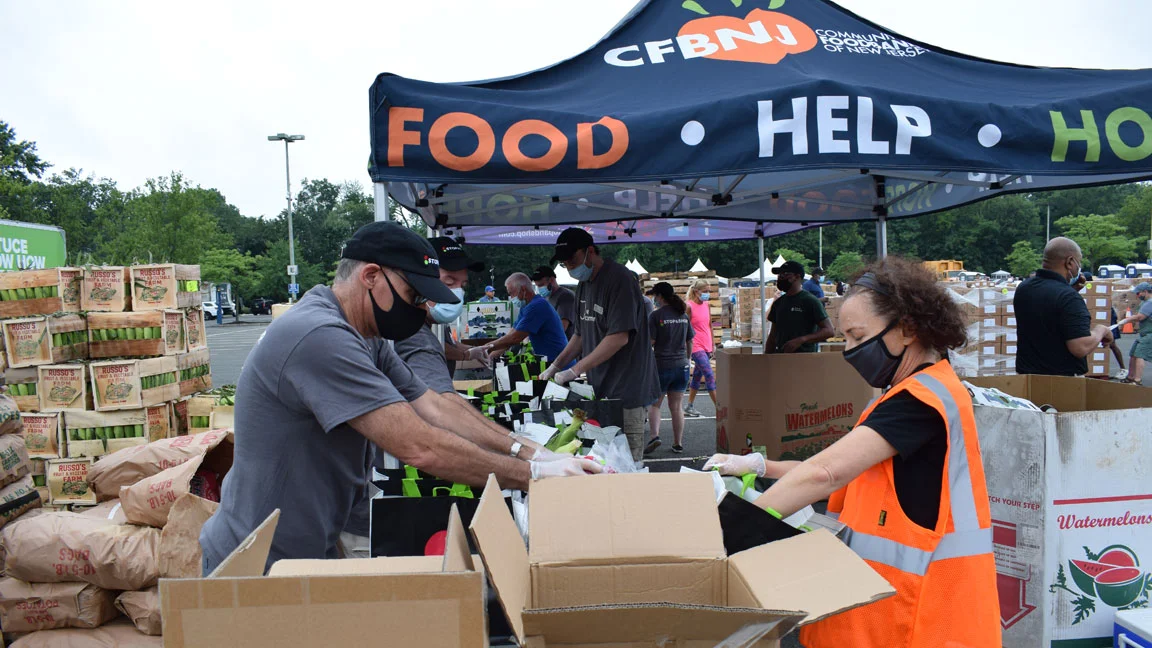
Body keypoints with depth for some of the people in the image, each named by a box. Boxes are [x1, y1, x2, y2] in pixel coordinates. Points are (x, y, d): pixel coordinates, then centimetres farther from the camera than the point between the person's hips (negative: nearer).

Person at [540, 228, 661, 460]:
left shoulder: (619, 279, -14)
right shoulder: (584, 284, 14)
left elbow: (619, 337, -21)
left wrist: (574, 371, -20)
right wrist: (556, 367, 10)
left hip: (626, 390, -8)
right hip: (600, 388, 8)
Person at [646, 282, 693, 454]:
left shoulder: (656, 315, -10)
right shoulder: (684, 315, 7)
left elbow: (649, 343, -12)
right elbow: (690, 343, 13)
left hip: (661, 366, -5)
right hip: (681, 366, 5)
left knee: (654, 404, 8)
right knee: (676, 407, 11)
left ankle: (654, 435, -10)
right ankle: (678, 443, 13)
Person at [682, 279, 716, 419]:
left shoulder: (707, 305, 10)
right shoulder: (689, 306, -10)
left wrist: (713, 344, 16)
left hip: (707, 346, 7)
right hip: (696, 346, -7)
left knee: (698, 375, 12)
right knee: (709, 375, -11)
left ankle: (690, 406, 21)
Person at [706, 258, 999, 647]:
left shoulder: (924, 399, -20)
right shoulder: (919, 393, 13)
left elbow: (826, 473, -29)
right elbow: (845, 472, 12)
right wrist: (760, 466, 2)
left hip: (924, 605, -9)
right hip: (905, 589, 9)